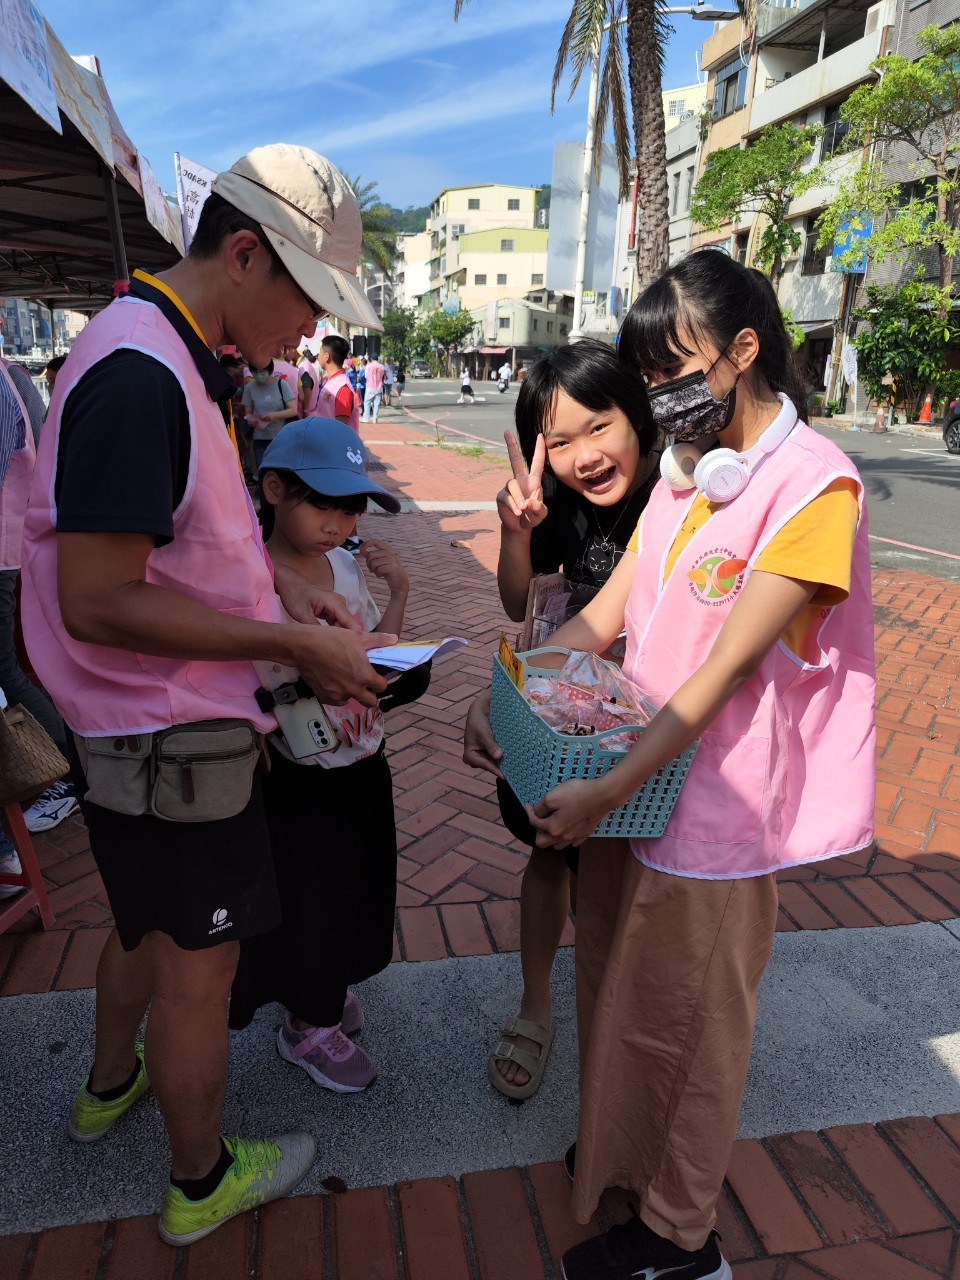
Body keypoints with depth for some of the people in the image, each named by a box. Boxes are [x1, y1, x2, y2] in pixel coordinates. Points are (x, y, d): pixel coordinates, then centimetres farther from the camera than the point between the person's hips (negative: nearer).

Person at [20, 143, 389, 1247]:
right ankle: (201, 1181, 36)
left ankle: (110, 1084, 55)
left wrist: (278, 584, 5)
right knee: (198, 962, 10)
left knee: (149, 922, 29)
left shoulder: (173, 357, 9)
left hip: (144, 725, 10)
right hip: (170, 733, -10)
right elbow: (99, 605, -27)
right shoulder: (139, 376, -25)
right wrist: (293, 643, -21)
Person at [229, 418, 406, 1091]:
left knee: (353, 885, 23)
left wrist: (399, 589, -4)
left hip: (364, 763, 7)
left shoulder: (347, 564, 0)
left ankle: (329, 987, 51)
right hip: (301, 776, -6)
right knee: (307, 895, 12)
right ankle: (308, 1026, 39)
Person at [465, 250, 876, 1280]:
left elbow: (727, 668, -21)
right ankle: (619, 1154, 49)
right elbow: (601, 617, 7)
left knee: (684, 1023, 11)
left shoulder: (812, 484, -14)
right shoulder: (684, 477, 9)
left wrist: (609, 789, -24)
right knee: (613, 989, 22)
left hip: (710, 803, -7)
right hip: (628, 778, 7)